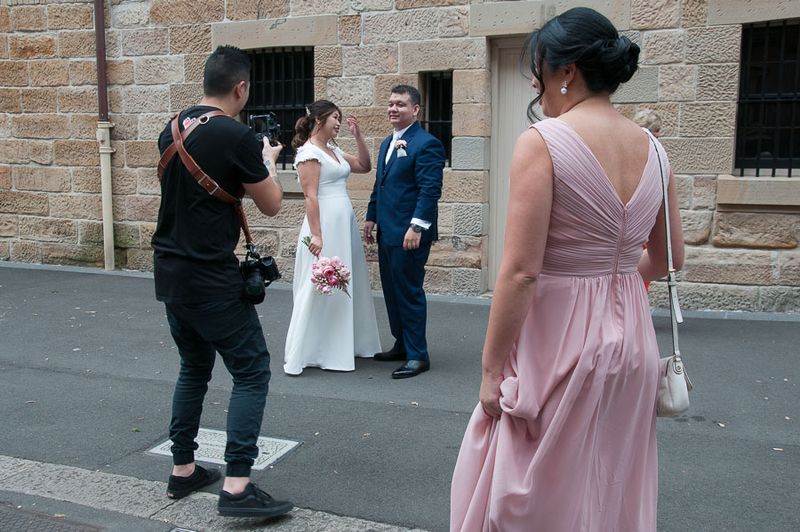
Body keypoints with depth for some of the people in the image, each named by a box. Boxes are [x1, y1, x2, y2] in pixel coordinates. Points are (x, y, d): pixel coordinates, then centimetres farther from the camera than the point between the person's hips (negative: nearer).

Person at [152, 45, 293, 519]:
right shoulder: (237, 136, -14)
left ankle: (183, 470, 26)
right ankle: (237, 485, -5)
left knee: (194, 367, 20)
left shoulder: (172, 130, 9)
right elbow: (272, 204, -5)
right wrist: (268, 161, 12)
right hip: (212, 279, -8)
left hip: (171, 271, 8)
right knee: (252, 371, -1)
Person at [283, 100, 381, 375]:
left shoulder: (333, 150, 16)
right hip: (325, 224, -9)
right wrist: (316, 235, -21)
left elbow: (365, 166, 21)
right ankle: (302, 355, 2)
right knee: (319, 288, -6)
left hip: (345, 223, 9)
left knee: (346, 286, 13)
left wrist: (358, 135, 11)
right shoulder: (309, 152, -9)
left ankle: (345, 347, 25)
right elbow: (310, 196, -16)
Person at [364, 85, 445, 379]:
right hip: (386, 232, 9)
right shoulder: (387, 143, 17)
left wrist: (416, 227, -24)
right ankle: (402, 345, 28)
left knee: (409, 292, -3)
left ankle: (417, 355, 7)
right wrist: (371, 217, 18)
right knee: (392, 291, 15)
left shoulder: (426, 144, -12)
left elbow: (430, 189, -18)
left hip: (409, 233, -9)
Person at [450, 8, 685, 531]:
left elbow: (521, 272, -20)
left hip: (559, 341, -6)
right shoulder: (653, 149, 4)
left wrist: (491, 368, -11)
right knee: (615, 489, 23)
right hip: (630, 337, 7)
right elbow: (668, 258, 14)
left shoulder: (542, 142, -15)